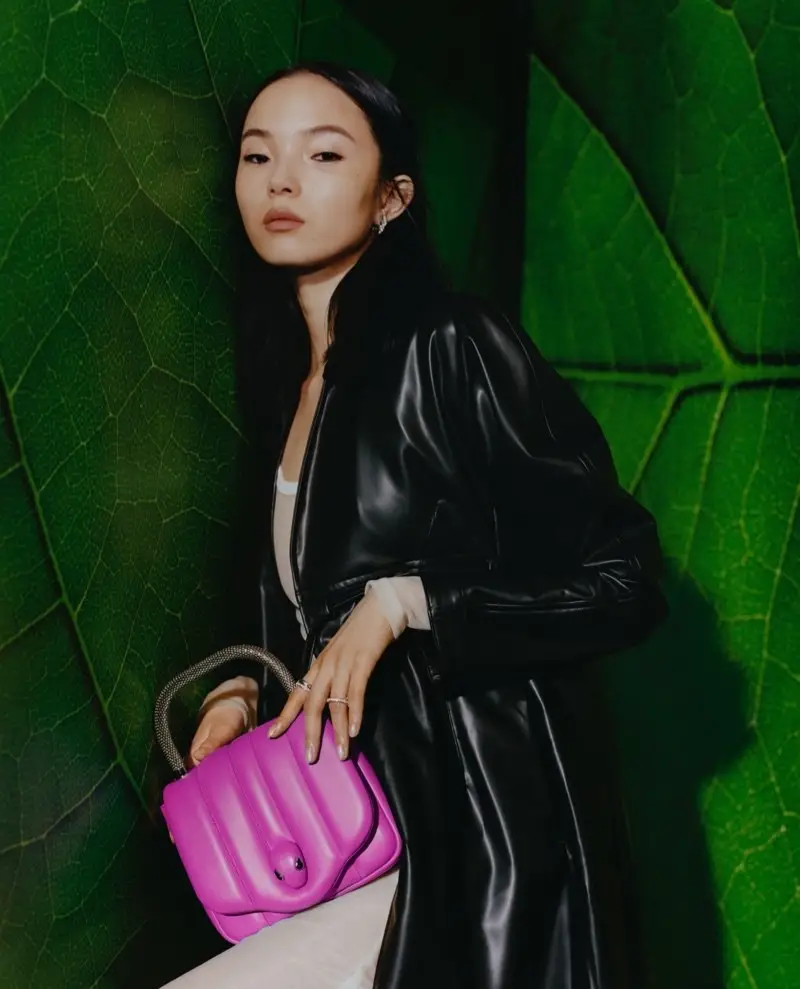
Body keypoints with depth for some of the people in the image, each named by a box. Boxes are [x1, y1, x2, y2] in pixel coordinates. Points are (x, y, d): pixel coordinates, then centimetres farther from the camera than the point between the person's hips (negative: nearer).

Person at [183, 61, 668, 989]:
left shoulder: (451, 348, -12)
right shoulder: (285, 388, 11)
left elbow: (626, 581, -12)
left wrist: (404, 603, -18)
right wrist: (249, 694, 6)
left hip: (482, 839, -7)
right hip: (370, 832, 7)